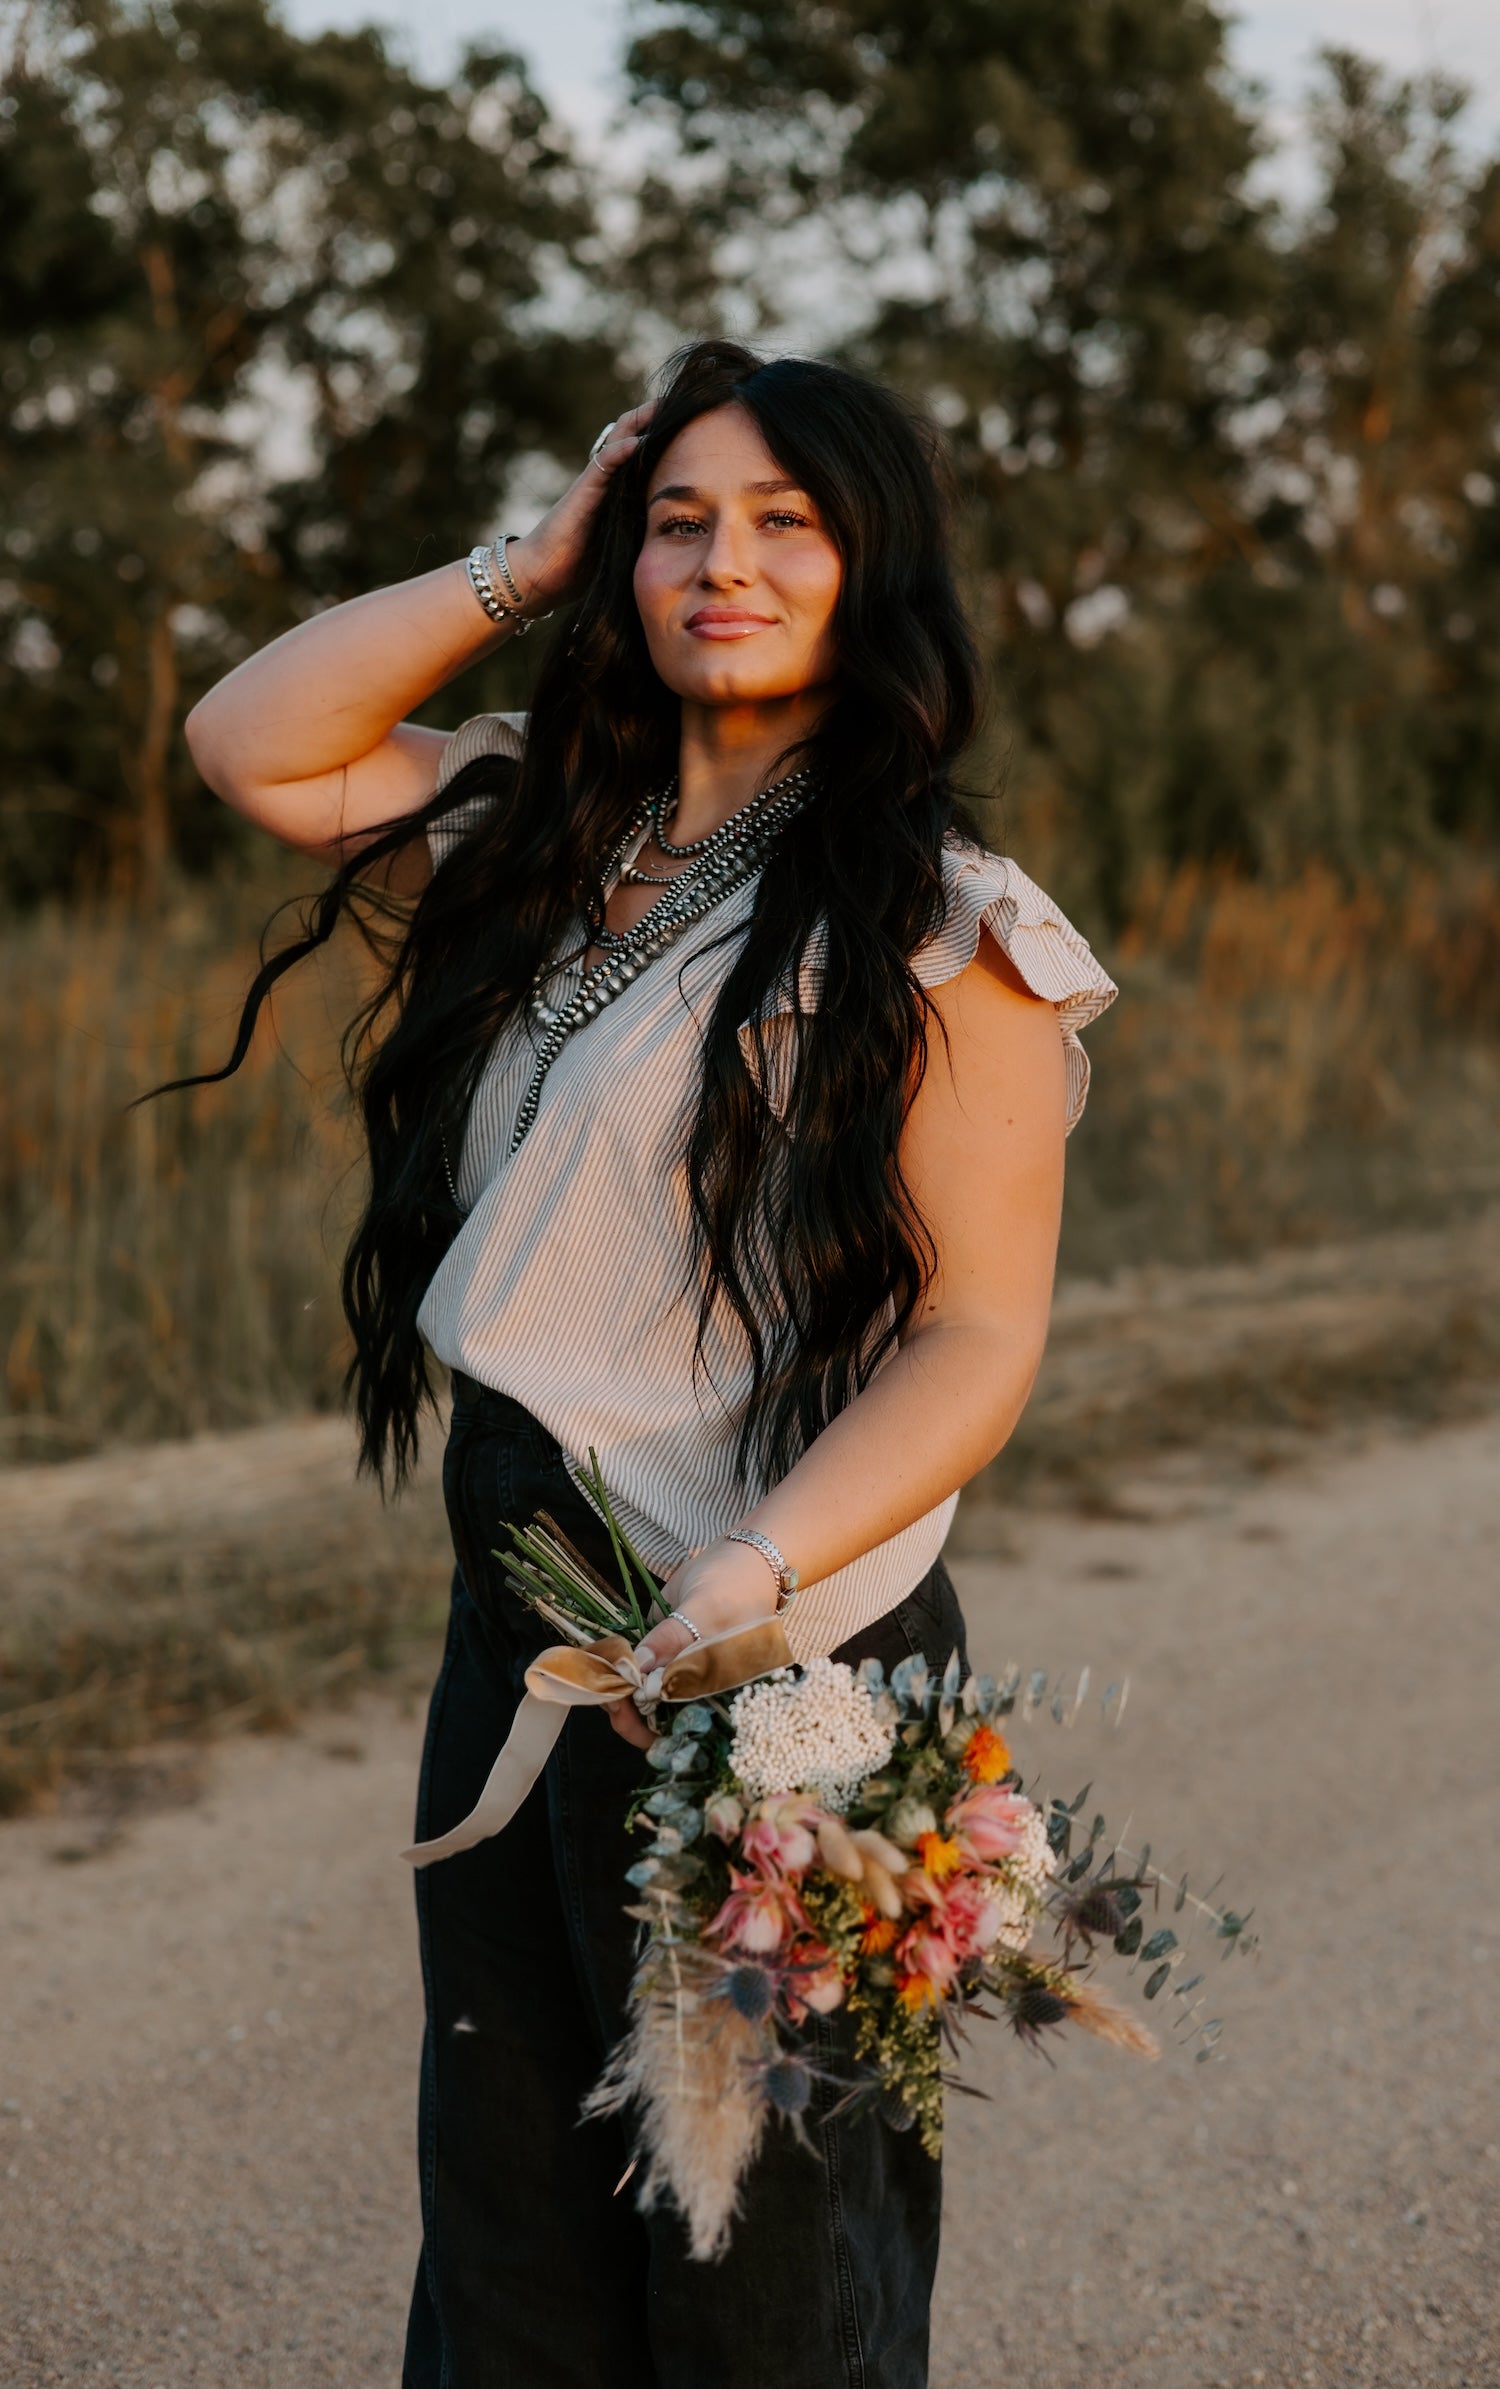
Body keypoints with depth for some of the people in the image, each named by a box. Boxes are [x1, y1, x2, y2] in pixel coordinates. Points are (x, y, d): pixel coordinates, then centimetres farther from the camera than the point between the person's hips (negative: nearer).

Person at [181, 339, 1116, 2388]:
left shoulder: (938, 925, -12)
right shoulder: (548, 832, 9)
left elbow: (978, 1334, -17)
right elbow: (253, 746, 10)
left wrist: (759, 1575, -32)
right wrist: (525, 572, 4)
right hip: (508, 1614, 6)